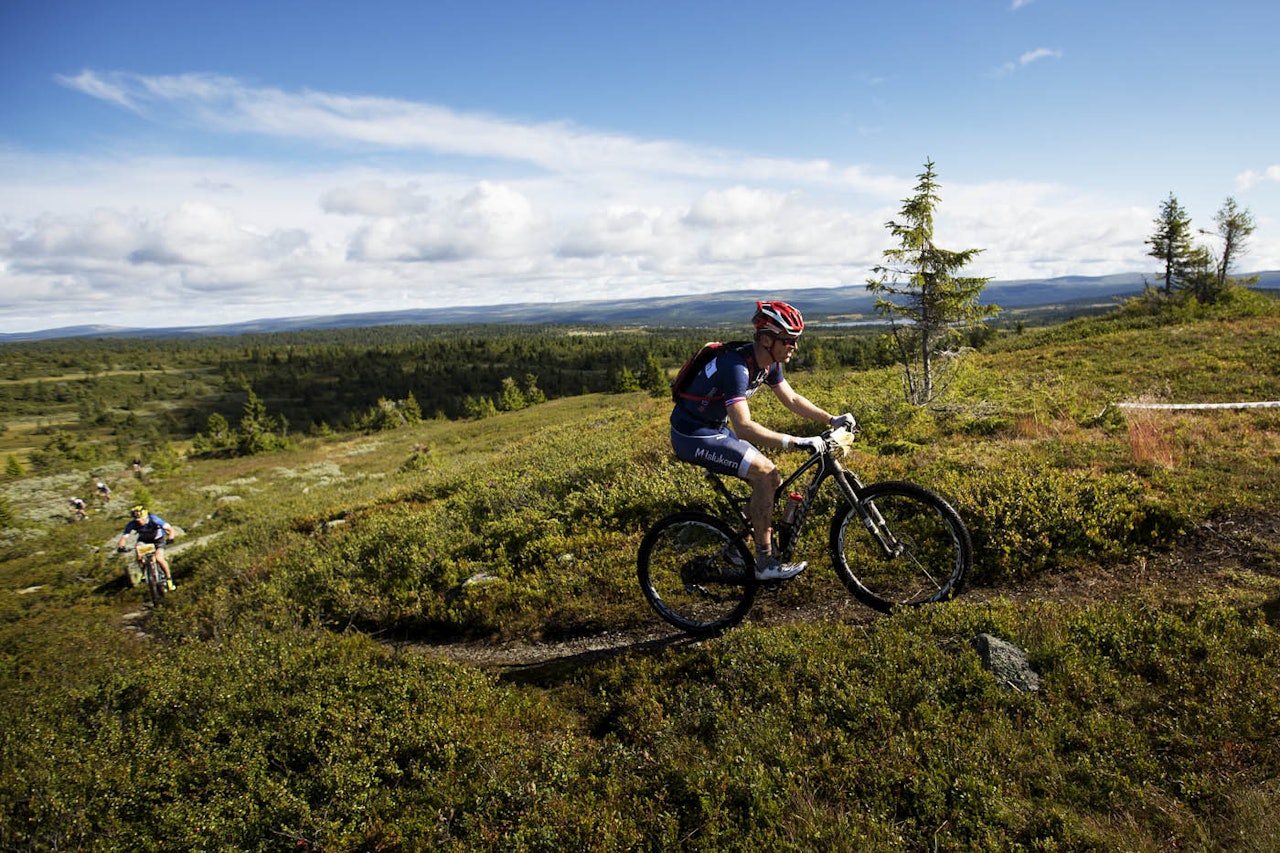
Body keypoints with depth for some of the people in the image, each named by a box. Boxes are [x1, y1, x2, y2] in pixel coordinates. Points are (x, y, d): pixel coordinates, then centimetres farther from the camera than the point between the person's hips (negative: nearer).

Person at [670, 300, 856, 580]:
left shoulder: (769, 362, -1)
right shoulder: (737, 365, -29)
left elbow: (791, 399, 10)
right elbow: (744, 427, -37)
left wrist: (832, 419, 0)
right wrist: (796, 442, -41)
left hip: (714, 428, 9)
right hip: (692, 435, -9)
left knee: (771, 482, 2)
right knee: (765, 473, -19)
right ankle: (765, 563, -10)